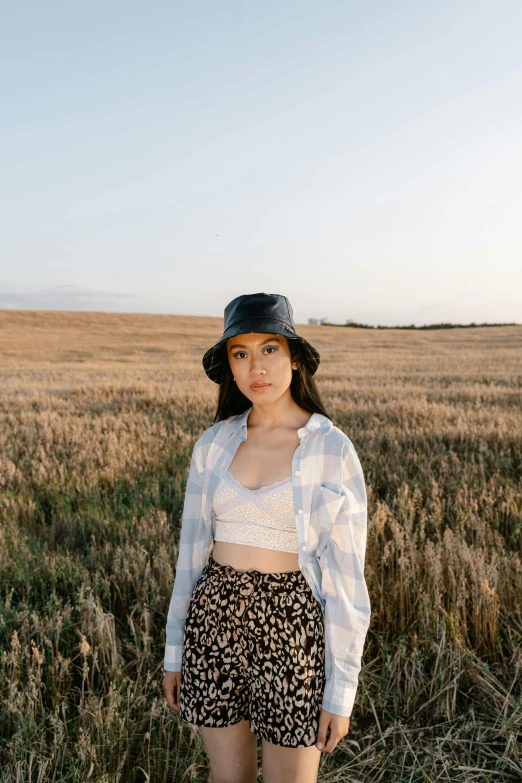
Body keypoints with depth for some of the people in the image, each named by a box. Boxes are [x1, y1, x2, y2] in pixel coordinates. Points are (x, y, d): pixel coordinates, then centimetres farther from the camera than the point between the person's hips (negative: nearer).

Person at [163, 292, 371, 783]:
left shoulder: (334, 452, -11)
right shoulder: (213, 445, 0)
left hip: (292, 629, -3)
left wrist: (342, 690, -6)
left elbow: (346, 575, -9)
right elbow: (193, 549, 7)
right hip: (218, 622, 4)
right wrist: (174, 651, 11)